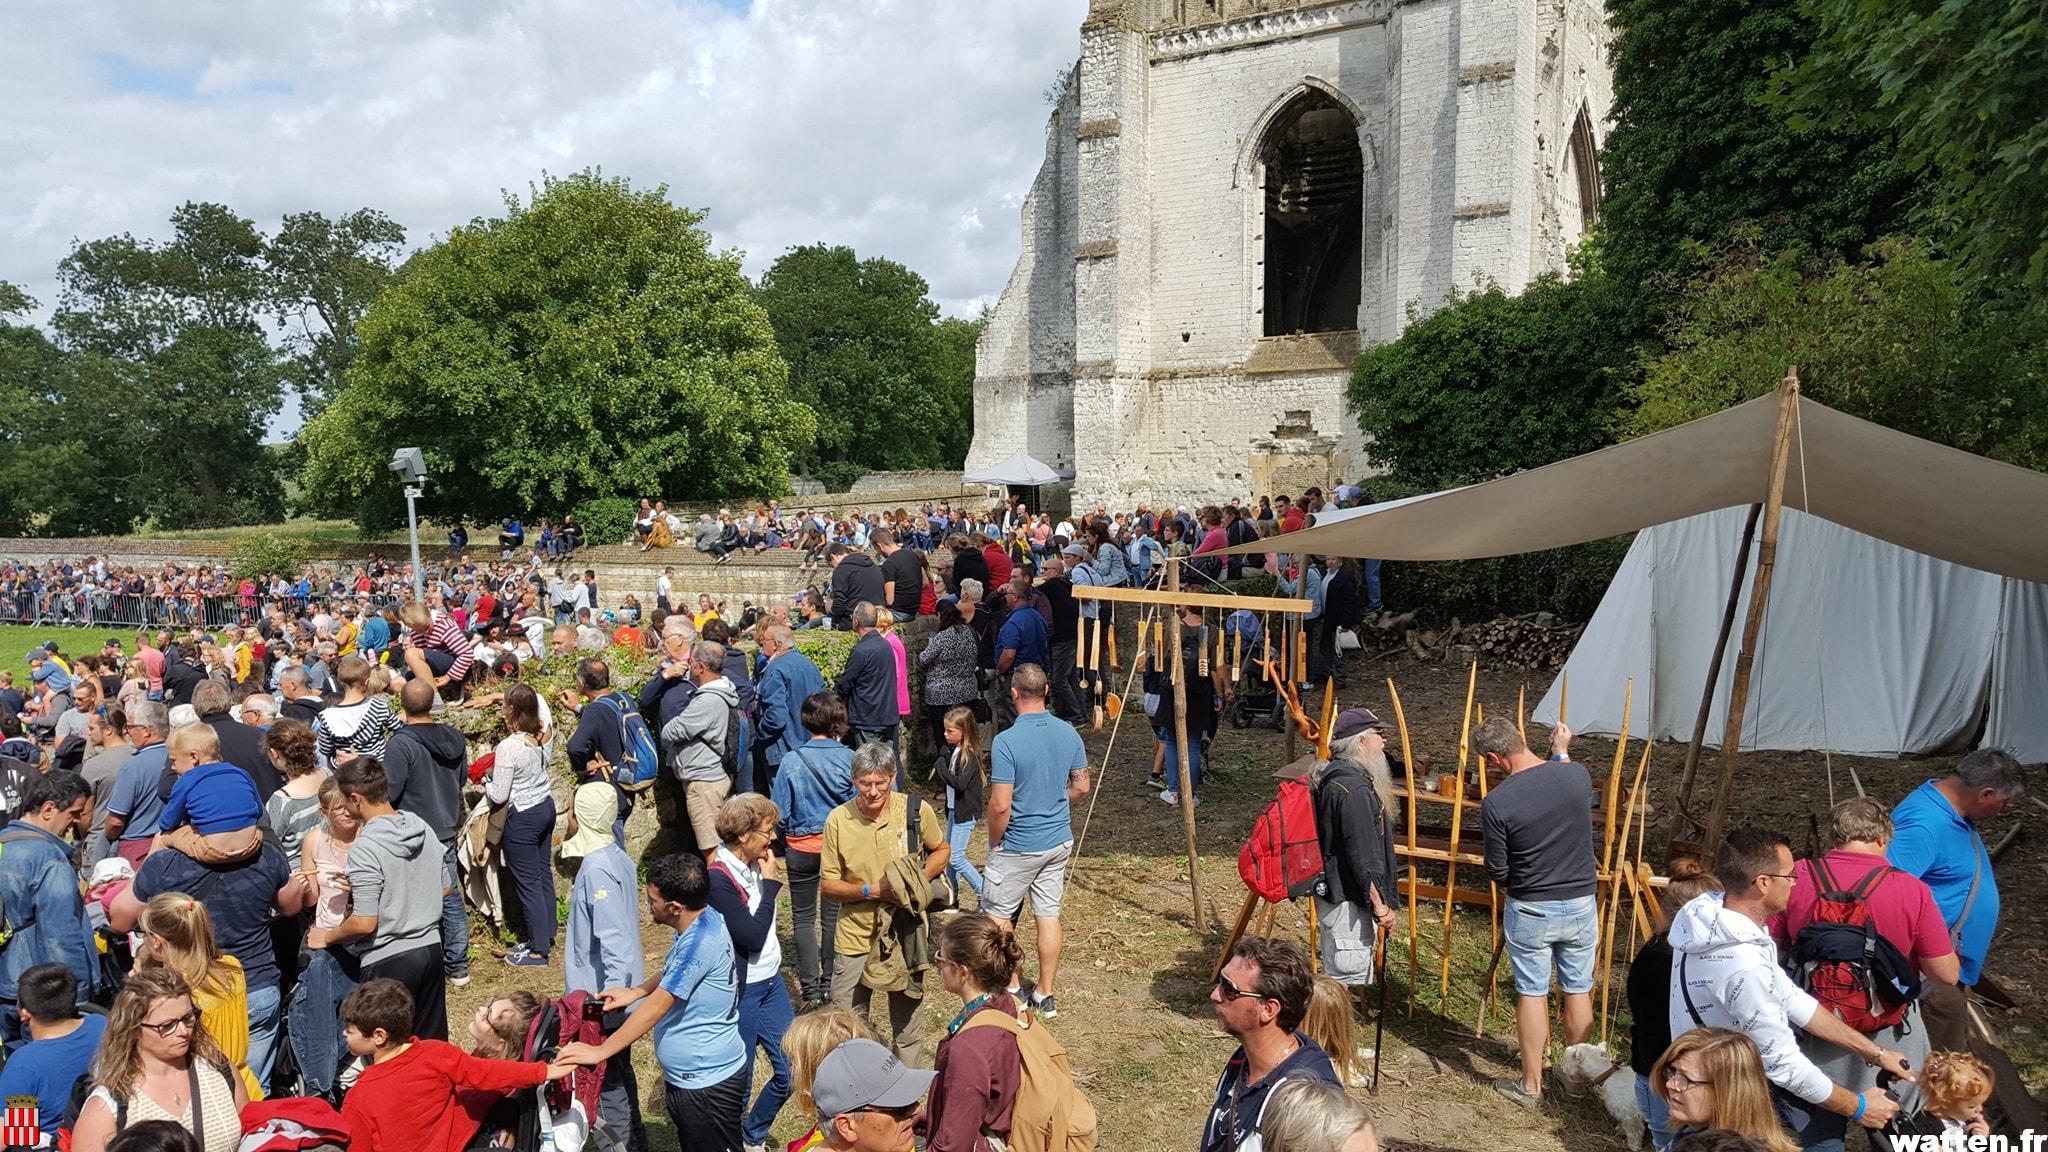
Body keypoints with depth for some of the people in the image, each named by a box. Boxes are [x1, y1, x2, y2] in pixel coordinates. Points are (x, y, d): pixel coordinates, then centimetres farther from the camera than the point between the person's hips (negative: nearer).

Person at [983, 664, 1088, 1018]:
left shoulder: (1007, 741, -23)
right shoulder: (1069, 733, -4)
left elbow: (1000, 805, -22)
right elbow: (1081, 787, 6)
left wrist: (994, 842, -6)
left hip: (1017, 847, -6)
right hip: (1059, 842, 6)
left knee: (998, 915, 13)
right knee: (1049, 916, 13)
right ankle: (1045, 994, 22)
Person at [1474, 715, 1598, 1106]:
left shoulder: (1496, 803, -20)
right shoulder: (1578, 774, -10)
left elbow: (1497, 873, -10)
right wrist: (1561, 751, 25)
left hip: (1530, 909, -3)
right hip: (1581, 903, 3)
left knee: (1531, 993, 11)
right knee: (1578, 990, 17)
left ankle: (1531, 1084, 21)